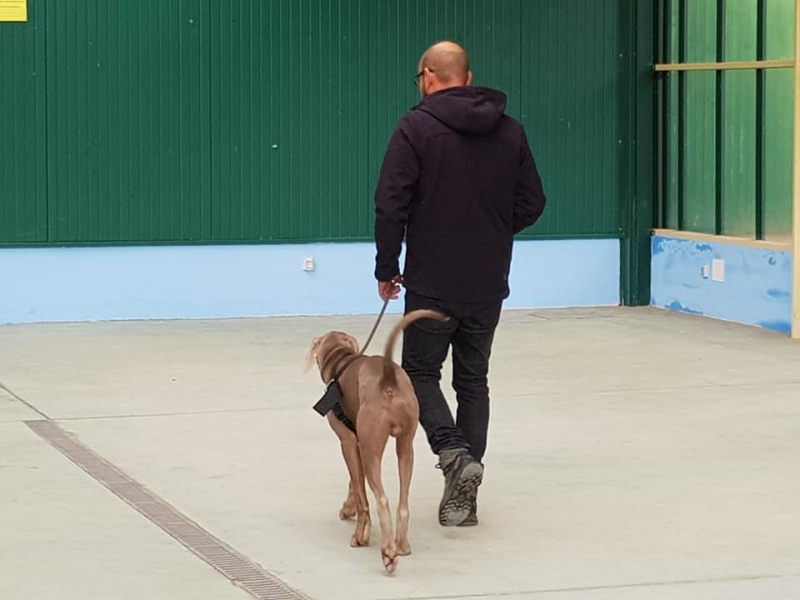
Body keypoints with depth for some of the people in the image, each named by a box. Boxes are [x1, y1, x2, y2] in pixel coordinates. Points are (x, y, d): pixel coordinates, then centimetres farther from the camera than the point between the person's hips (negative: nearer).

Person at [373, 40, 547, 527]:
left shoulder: (417, 127, -9)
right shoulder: (510, 130, 5)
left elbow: (392, 205, -13)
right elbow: (532, 204, 7)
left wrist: (387, 269, -2)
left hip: (433, 282, -4)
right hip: (489, 284, 4)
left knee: (421, 372, 10)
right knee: (473, 379, 13)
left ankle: (454, 454, -15)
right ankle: (463, 494, 10)